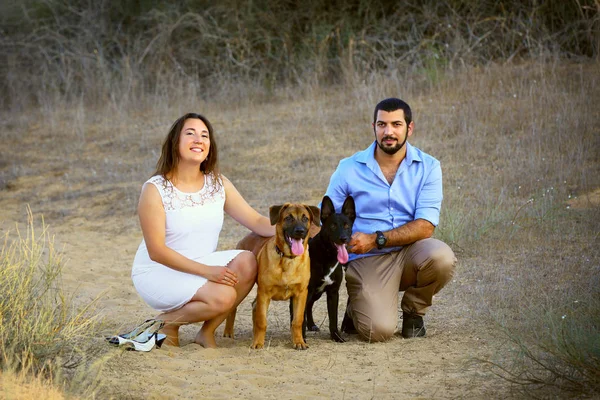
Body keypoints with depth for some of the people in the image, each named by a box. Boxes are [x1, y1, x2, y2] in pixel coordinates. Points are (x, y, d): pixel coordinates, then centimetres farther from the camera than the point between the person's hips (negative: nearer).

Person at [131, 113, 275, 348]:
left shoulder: (218, 184, 2)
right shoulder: (155, 189, -15)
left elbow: (256, 221, -2)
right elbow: (156, 251, -19)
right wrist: (206, 271, -28)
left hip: (201, 265, 6)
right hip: (157, 274, -6)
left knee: (247, 262, -22)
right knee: (223, 296, -29)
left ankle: (207, 332, -6)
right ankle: (168, 321, -1)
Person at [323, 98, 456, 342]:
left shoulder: (428, 167, -1)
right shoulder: (349, 169, 1)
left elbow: (425, 226, -11)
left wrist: (376, 239, -21)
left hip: (410, 253, 2)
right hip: (367, 260, -2)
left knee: (441, 257, -33)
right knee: (380, 330, -26)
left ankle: (413, 311, 1)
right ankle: (357, 308, 15)